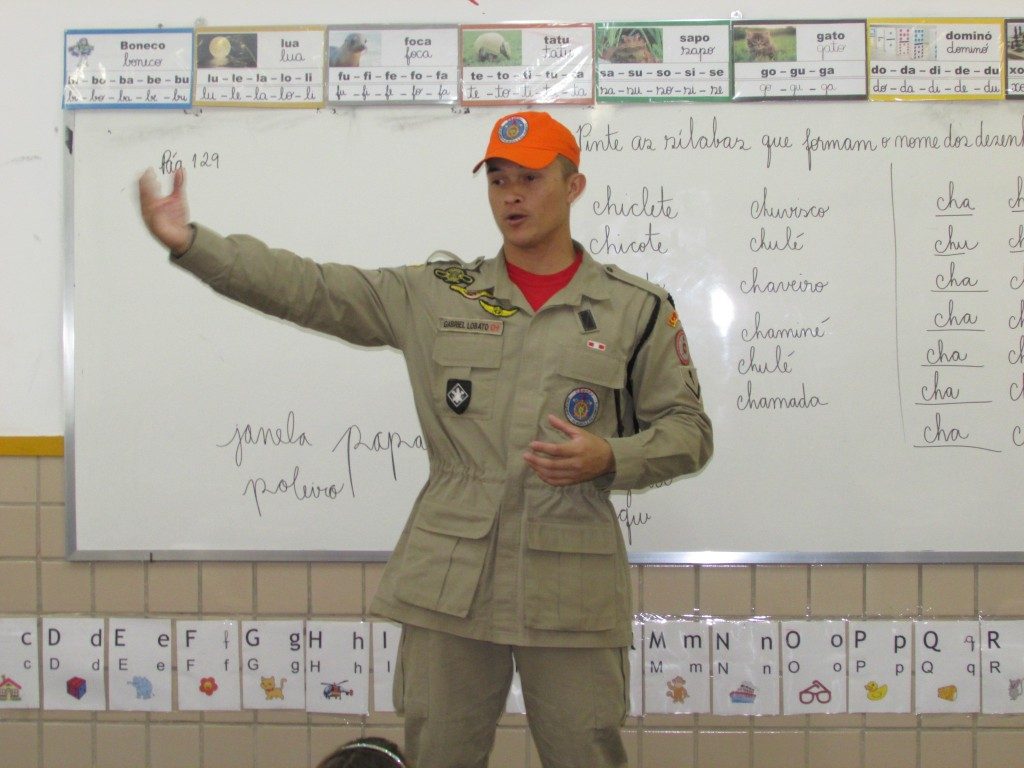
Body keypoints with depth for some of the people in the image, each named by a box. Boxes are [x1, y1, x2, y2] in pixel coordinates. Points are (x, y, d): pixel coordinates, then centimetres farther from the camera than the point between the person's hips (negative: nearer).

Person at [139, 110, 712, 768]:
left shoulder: (638, 310, 5)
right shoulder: (434, 296, 8)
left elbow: (688, 430, 9)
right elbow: (308, 289, 4)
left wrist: (609, 459, -11)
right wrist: (189, 242, -5)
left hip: (573, 591, -1)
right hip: (450, 583, 1)